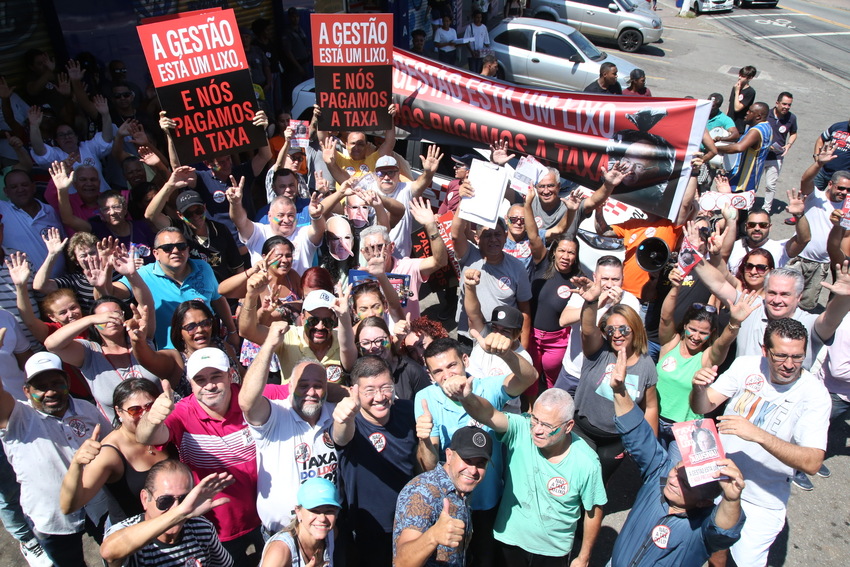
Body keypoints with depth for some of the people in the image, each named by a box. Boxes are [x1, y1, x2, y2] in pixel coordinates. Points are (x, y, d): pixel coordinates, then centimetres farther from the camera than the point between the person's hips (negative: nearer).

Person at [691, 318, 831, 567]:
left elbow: (812, 462, -27)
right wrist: (700, 388, -34)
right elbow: (702, 407, -12)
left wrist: (758, 435, -40)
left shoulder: (815, 394, -19)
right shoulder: (746, 365, -11)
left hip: (761, 502, -3)